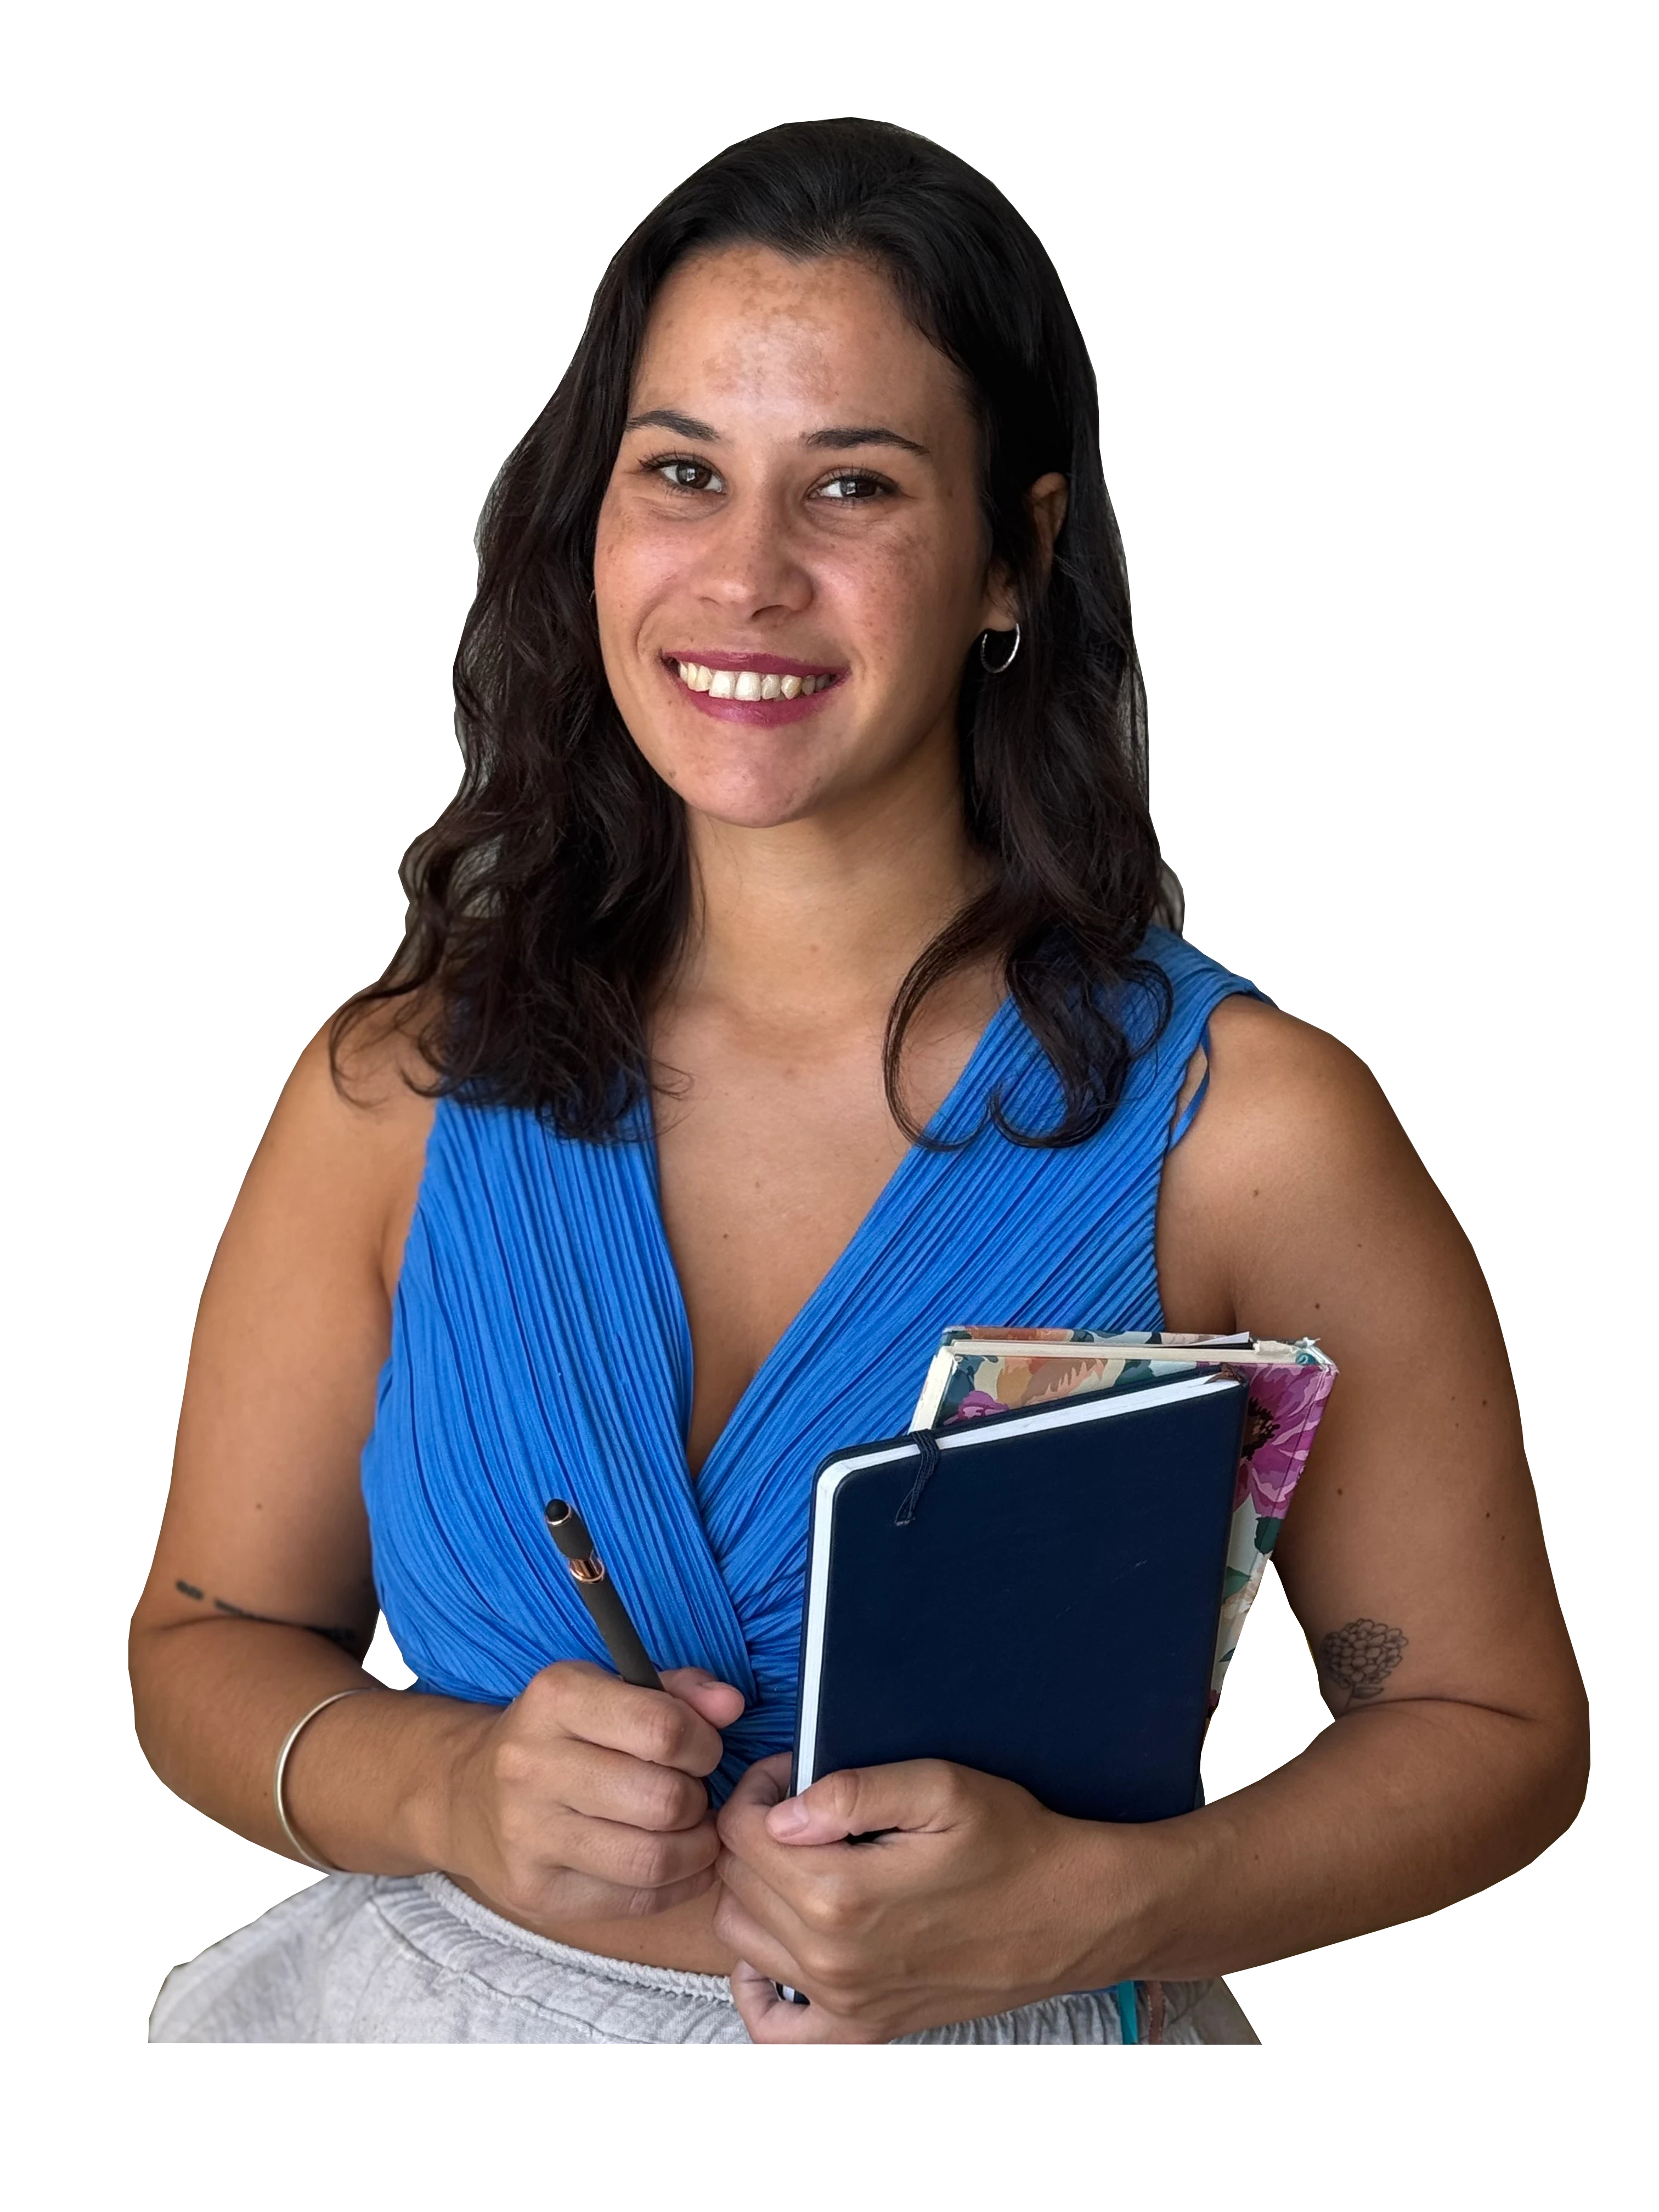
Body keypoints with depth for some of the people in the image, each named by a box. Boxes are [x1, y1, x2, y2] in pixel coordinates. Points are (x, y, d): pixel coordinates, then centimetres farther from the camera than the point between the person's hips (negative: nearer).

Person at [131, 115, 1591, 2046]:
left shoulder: (1242, 1129, -7)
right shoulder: (400, 1092, 1)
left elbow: (1495, 1722, 1)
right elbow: (210, 1641, 8)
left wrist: (1087, 1908, -16)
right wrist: (449, 1792, -13)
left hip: (1011, 2046, -2)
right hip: (439, 2007, 3)